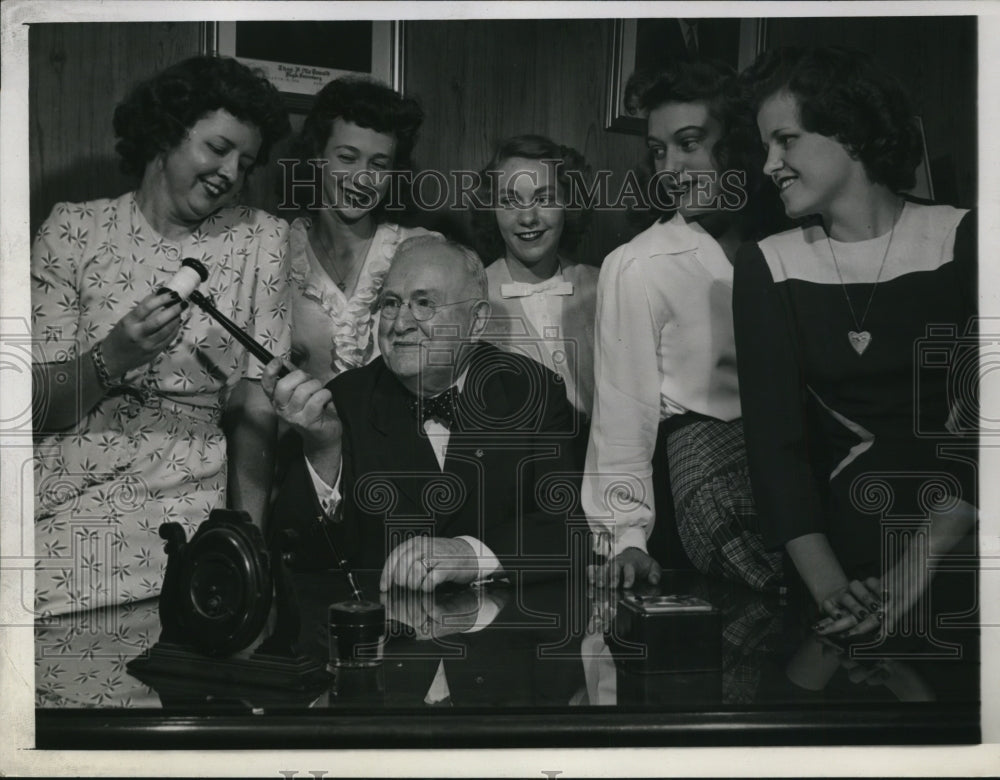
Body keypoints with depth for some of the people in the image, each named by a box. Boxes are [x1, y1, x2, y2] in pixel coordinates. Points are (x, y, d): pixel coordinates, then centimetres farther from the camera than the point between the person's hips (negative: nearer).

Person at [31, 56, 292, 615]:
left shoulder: (261, 239, 6)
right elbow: (37, 405, -1)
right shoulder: (75, 229, 5)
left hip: (175, 492, 0)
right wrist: (114, 357, -20)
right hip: (54, 479, 0)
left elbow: (255, 407, 0)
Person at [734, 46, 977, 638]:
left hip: (961, 527, 0)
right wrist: (830, 586, -18)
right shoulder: (767, 268, 5)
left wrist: (921, 562, -21)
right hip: (853, 524, 0)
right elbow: (774, 439, -3)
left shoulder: (960, 238, 0)